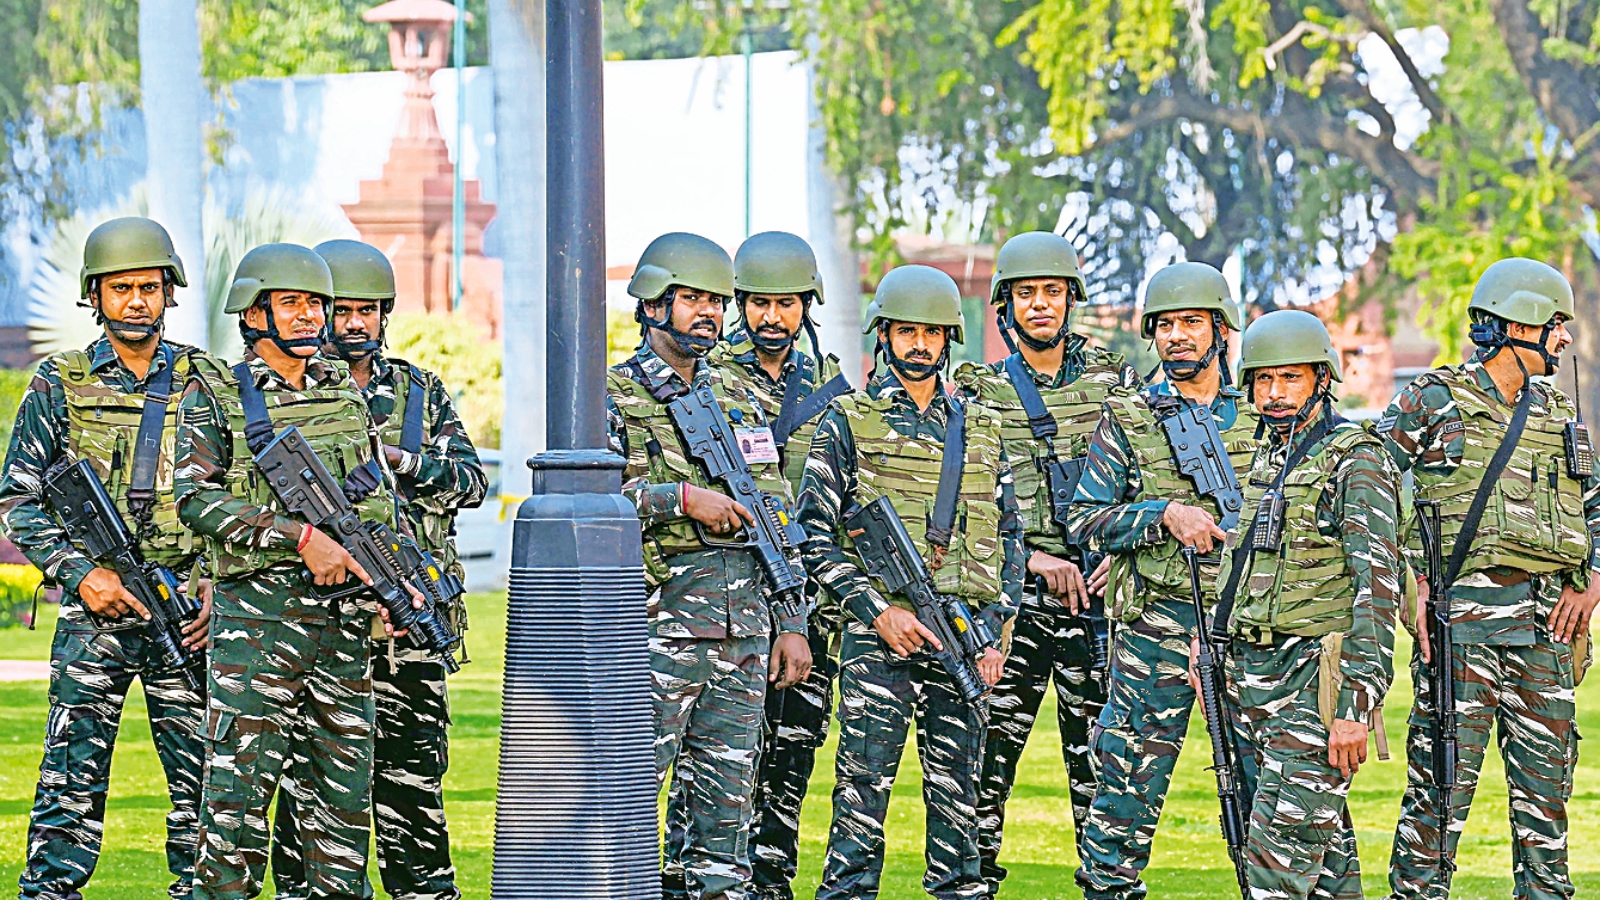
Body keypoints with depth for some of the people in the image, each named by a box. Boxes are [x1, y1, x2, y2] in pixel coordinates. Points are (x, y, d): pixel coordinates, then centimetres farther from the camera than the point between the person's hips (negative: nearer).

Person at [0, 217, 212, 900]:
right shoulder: (59, 384, 5)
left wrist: (219, 584, -4)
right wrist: (80, 572, -9)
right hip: (95, 608, -1)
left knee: (200, 778, 2)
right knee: (73, 781, -5)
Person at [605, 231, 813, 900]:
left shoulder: (737, 397, 17)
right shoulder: (613, 395, 0)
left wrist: (792, 624, 11)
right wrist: (683, 498, -20)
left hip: (745, 627, 6)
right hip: (659, 618, -6)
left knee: (726, 803, 7)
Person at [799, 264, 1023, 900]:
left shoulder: (980, 430, 15)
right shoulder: (847, 423, 4)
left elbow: (1008, 538, 16)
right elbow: (815, 536, -1)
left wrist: (995, 629, 4)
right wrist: (878, 610, -11)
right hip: (880, 635, -3)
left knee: (958, 797, 5)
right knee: (863, 793, -6)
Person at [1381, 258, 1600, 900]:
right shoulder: (1432, 402, 0)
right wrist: (1409, 580, -8)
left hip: (1547, 622, 5)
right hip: (1461, 616, -5)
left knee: (1545, 786, 7)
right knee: (1444, 781, -7)